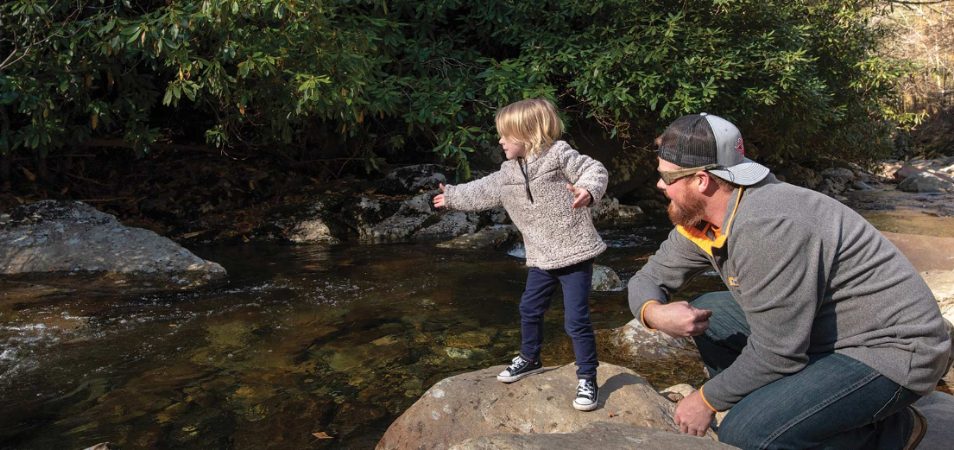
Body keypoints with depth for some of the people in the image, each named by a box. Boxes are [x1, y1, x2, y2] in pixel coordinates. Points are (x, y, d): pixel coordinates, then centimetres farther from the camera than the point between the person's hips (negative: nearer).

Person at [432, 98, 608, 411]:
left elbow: (594, 170, -16)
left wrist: (588, 191, -38)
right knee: (529, 309, 18)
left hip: (575, 254, -7)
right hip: (542, 257, 7)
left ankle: (587, 379, 10)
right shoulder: (508, 173, 8)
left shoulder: (558, 155, -13)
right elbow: (482, 192, 22)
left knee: (576, 320, -6)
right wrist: (453, 197, 31)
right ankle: (530, 359, 42)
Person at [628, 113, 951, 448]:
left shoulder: (765, 226, -30)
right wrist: (654, 312, -19)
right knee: (705, 315, 4)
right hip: (823, 331, 9)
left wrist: (707, 400, -12)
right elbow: (649, 279, 6)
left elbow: (776, 354, -27)